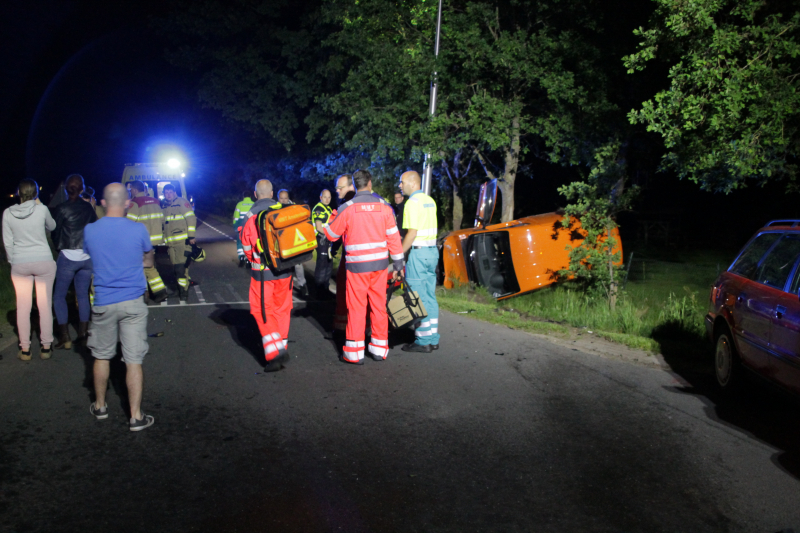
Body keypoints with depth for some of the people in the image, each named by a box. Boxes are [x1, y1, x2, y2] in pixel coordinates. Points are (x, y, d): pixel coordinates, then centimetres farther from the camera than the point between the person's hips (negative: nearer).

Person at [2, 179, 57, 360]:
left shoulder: (8, 213, -2)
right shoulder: (42, 209, -8)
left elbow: (8, 242, 3)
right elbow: (52, 226, 13)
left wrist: (13, 261, 15)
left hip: (20, 264, 1)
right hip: (44, 261, -1)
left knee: (23, 307, 7)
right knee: (45, 305, 6)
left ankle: (25, 349, 12)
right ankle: (46, 347, 11)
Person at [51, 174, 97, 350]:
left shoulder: (61, 208, -7)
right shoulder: (88, 207, 3)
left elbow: (55, 232, 1)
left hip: (68, 257, -4)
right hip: (87, 257, 4)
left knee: (59, 296, 6)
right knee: (83, 295, 11)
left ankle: (64, 337, 1)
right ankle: (83, 333, 14)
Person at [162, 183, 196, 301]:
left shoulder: (182, 202, -4)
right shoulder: (165, 207, 19)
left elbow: (191, 218, -11)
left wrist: (191, 236, -15)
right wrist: (165, 239, 26)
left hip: (183, 241, -7)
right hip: (171, 243, 7)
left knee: (181, 266, -11)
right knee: (176, 267, 11)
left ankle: (184, 291, -7)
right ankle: (181, 288, 23)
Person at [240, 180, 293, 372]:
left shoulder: (251, 216, -10)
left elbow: (247, 246, -1)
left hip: (262, 272, -3)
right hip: (285, 270, 3)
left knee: (263, 312, 5)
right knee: (282, 309, 17)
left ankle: (273, 353, -7)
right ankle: (281, 348, 23)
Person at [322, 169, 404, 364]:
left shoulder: (346, 208, -6)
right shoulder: (384, 207, 1)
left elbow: (332, 235, 5)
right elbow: (393, 237, 2)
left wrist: (326, 225, 26)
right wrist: (398, 264, 9)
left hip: (357, 265, -2)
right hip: (380, 264, 3)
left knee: (356, 308, 3)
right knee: (379, 305, 11)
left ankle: (354, 352, 7)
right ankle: (379, 348, 19)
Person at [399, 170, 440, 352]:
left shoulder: (413, 202, -12)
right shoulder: (430, 201, 14)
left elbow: (412, 232, -18)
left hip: (418, 251, -9)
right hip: (432, 250, 9)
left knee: (418, 298, -2)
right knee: (430, 297, 12)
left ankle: (423, 341, 2)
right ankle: (433, 338, 17)